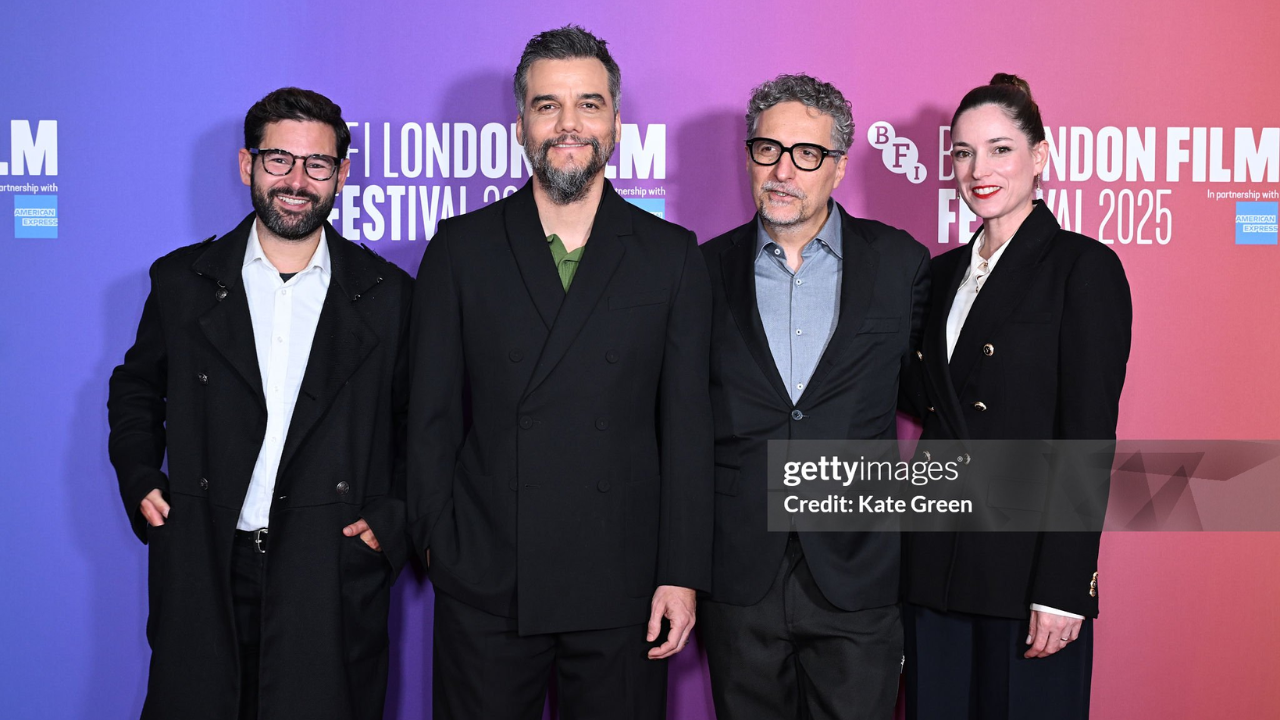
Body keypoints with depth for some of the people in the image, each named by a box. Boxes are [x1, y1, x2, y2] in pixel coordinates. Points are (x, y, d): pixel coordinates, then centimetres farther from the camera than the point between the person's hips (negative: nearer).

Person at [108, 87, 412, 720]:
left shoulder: (387, 294, 3)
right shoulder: (181, 280, 6)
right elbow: (136, 390, 19)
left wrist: (394, 519, -1)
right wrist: (139, 478, 4)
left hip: (333, 579, -1)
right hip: (203, 578, 1)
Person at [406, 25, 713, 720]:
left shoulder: (671, 255, 3)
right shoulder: (461, 247, 3)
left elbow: (686, 424, 0)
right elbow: (432, 413, 4)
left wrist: (681, 574, -3)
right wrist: (436, 542, 1)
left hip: (621, 588, 0)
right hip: (484, 584, 0)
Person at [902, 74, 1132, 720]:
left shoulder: (1084, 266, -6)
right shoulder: (944, 272, 13)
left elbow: (1089, 439, -11)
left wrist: (1063, 588, -16)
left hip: (1028, 564, -5)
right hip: (935, 565, 6)